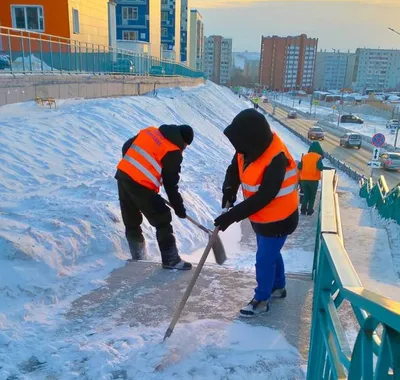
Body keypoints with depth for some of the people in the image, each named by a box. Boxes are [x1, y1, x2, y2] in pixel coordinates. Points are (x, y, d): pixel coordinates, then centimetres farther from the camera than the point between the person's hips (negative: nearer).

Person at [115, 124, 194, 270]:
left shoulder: (150, 131, 13)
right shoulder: (173, 153, -6)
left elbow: (126, 147, 19)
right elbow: (171, 184, -5)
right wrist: (179, 207, 4)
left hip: (123, 174, 8)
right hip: (140, 185, -8)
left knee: (131, 221, 19)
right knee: (162, 220, 3)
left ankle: (138, 256, 33)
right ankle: (171, 260, 6)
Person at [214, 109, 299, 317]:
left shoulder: (277, 159, -34)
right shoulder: (249, 149, -8)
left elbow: (264, 197, -33)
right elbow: (234, 169, 3)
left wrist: (233, 215, -32)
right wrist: (229, 189, -19)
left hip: (277, 220, -8)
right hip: (261, 217, 8)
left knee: (264, 259, 4)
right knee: (271, 253, 25)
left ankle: (261, 300, 26)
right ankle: (278, 287, 48)